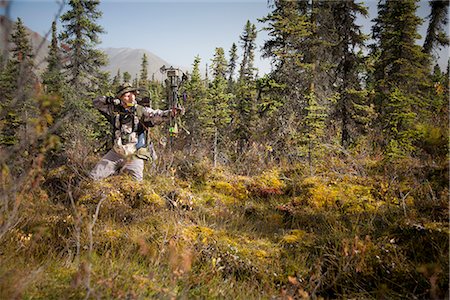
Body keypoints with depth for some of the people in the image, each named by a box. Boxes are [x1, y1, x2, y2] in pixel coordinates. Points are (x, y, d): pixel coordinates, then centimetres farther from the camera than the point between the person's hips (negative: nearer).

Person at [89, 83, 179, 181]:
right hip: (116, 153, 3)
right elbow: (96, 102, 9)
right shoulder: (115, 109, 2)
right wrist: (110, 100, -12)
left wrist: (170, 112, -44)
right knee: (93, 177, 5)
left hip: (134, 155, -3)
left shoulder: (141, 111, -8)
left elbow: (155, 115, -24)